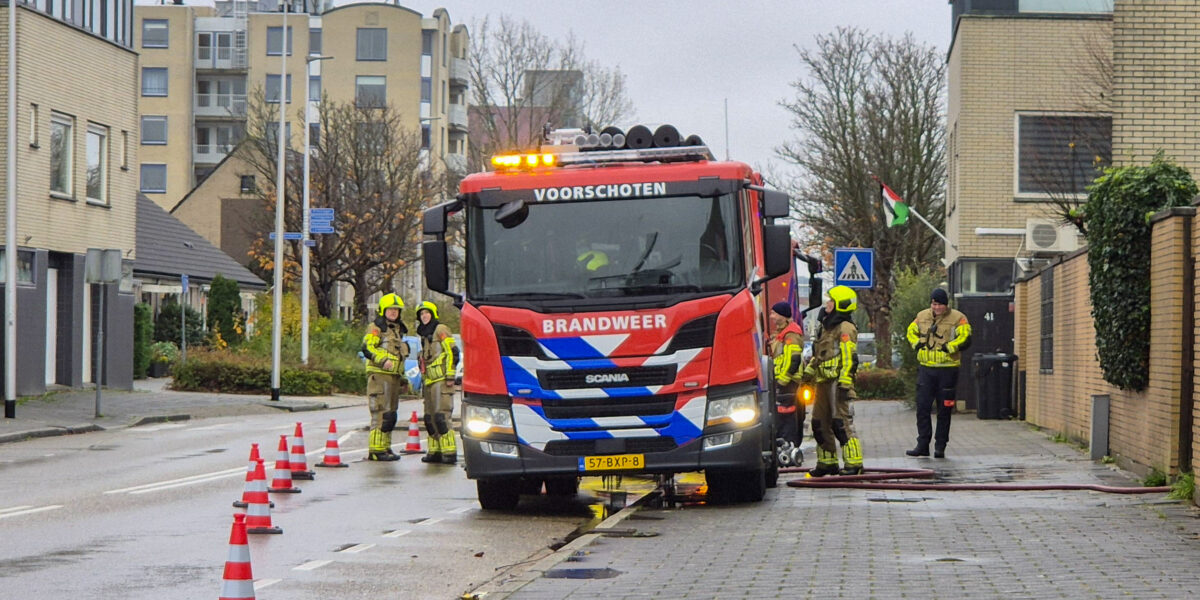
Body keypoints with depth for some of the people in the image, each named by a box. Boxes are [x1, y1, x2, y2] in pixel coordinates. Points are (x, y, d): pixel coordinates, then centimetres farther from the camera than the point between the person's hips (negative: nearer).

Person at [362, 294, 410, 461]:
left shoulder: (398, 330, 22)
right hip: (379, 374, -8)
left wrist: (403, 378, 27)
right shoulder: (376, 328, -3)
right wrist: (383, 360, -27)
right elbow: (367, 348, -16)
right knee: (381, 413, -12)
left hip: (393, 376, 8)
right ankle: (376, 450, -12)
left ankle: (385, 448, 16)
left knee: (390, 414, 10)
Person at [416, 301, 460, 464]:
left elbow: (452, 353, -12)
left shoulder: (441, 330, -5)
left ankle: (450, 452, -16)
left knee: (441, 416, -15)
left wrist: (450, 376, -17)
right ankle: (435, 451, 12)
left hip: (441, 379, -9)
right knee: (430, 418, 8)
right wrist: (424, 382, 24)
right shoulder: (425, 334, 21)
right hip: (429, 381, 9)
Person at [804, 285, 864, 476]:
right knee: (820, 423, 11)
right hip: (823, 382, 10)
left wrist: (844, 383, -21)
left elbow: (849, 358, -16)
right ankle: (828, 462, 19)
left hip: (837, 382, -10)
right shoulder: (826, 327, 20)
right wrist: (809, 370, 23)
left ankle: (853, 463, -10)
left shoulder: (845, 328, -10)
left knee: (841, 423, -12)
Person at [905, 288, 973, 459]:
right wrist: (917, 344, 2)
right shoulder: (922, 317, 8)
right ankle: (922, 445, 5)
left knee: (944, 411, 3)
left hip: (947, 369, -4)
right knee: (922, 408, 1)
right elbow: (911, 332, 20)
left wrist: (948, 347, -17)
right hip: (926, 369, 4)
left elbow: (965, 339, -13)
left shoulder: (957, 318, -6)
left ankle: (940, 447, 10)